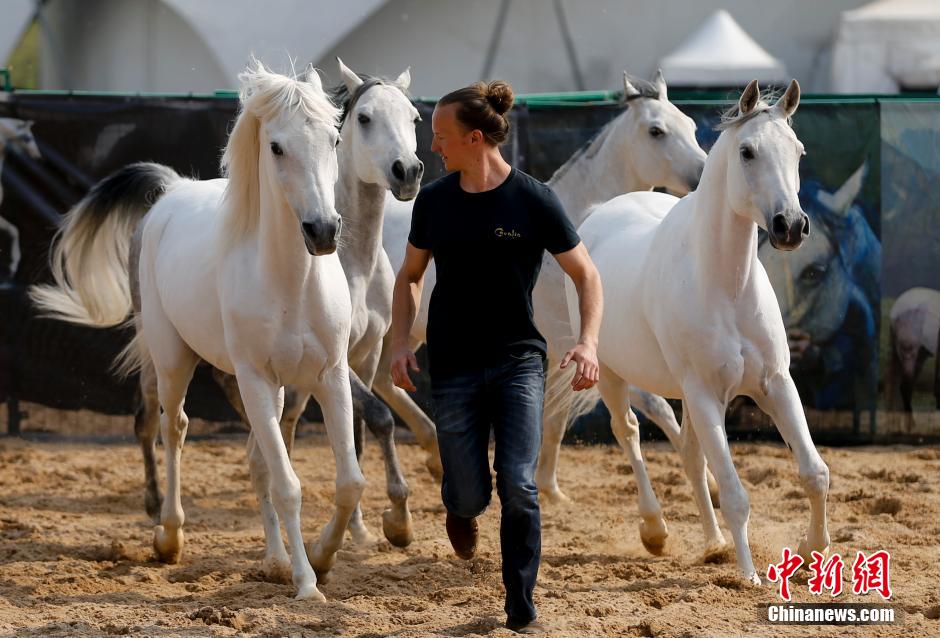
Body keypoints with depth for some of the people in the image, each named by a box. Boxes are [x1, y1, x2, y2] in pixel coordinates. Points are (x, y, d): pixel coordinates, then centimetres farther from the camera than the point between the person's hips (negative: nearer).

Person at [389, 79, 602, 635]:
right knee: (471, 495, -1)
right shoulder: (434, 202, 1)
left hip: (518, 361, -2)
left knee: (519, 486, -13)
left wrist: (588, 343, -16)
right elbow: (411, 275, 14)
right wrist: (401, 342, 0)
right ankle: (461, 509, 39)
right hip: (453, 367, 2)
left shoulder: (534, 201, -9)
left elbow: (586, 275, -2)